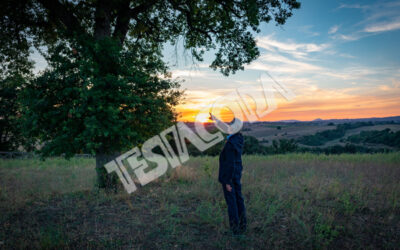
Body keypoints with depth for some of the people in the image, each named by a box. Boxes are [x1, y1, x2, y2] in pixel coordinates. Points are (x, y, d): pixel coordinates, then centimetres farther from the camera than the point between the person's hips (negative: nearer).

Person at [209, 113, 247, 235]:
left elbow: (230, 164, -24)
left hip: (229, 175, -8)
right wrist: (215, 119, 27)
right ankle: (242, 226, 24)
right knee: (239, 199, 14)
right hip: (237, 174, 8)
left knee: (231, 201, 1)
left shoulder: (230, 144, -24)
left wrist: (227, 181, -17)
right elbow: (227, 128, 20)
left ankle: (235, 228, 10)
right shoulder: (239, 137, 1)